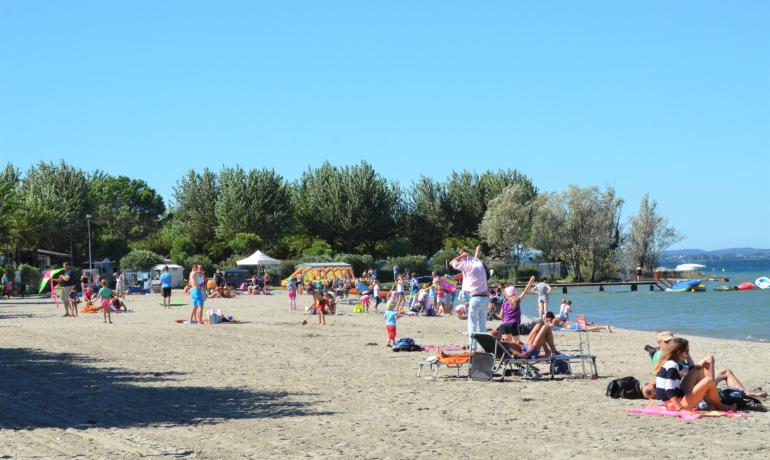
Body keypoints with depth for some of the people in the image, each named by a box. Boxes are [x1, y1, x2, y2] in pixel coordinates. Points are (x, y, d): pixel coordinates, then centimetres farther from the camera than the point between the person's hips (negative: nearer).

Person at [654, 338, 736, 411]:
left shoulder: (667, 363, 12)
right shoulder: (672, 366, -17)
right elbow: (670, 391, -27)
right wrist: (680, 408, -31)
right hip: (678, 403, -11)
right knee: (709, 381, -6)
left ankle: (712, 404, 18)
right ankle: (719, 406, 15)